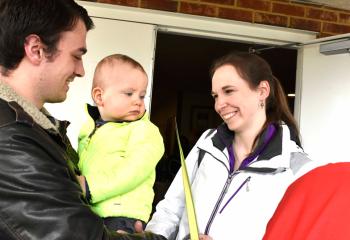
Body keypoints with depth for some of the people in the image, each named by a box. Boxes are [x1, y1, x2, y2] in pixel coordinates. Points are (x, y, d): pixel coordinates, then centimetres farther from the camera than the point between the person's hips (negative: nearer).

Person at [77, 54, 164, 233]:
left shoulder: (145, 131, -6)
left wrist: (90, 188, -24)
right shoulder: (88, 127, 14)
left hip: (120, 214, -6)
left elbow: (133, 172, -19)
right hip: (82, 213, 6)